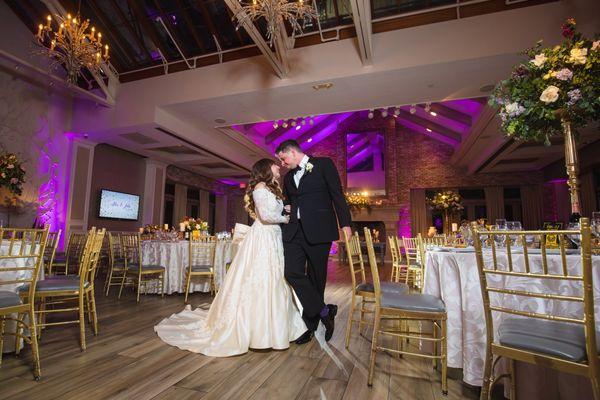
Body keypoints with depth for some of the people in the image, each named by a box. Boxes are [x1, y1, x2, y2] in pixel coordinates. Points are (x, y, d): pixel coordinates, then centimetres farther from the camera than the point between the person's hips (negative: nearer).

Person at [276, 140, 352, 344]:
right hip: (294, 231, 5)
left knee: (316, 277, 3)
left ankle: (310, 325, 20)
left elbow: (337, 195, -3)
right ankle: (325, 311, 4)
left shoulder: (324, 164, 2)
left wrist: (345, 224, -10)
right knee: (292, 272, -11)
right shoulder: (288, 177, 19)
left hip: (318, 230, -5)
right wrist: (285, 210, 7)